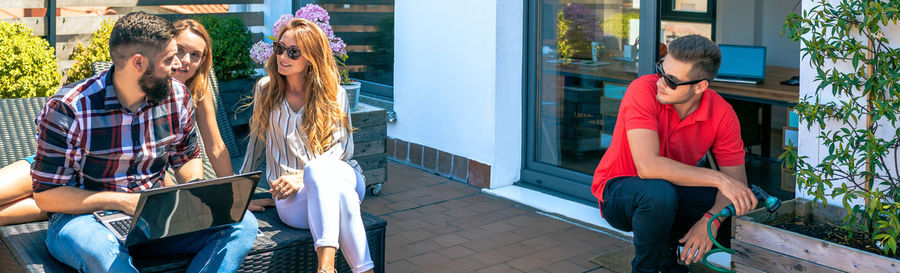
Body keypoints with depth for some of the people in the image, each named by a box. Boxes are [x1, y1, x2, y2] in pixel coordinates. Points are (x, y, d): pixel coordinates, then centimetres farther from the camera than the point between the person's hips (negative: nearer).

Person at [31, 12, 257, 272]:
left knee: (242, 223, -18)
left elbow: (187, 158, 16)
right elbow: (46, 195, -12)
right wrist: (124, 201, -22)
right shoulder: (66, 110, -15)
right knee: (99, 250, -42)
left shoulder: (177, 97, -1)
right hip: (86, 217, -4)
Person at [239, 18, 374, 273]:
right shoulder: (265, 89, 13)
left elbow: (343, 146, 0)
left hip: (339, 174, 0)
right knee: (339, 193, -39)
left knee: (318, 171, -40)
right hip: (292, 195, 0)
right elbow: (256, 141, 22)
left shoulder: (334, 93, 8)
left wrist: (302, 176, -14)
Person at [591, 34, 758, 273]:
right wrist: (718, 179, -34)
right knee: (660, 193, -37)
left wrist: (711, 220, -30)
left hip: (674, 189, 5)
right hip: (619, 190, -4)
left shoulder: (723, 115, -13)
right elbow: (648, 166, -35)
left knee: (742, 206, -17)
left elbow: (736, 179, -10)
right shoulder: (644, 90, -26)